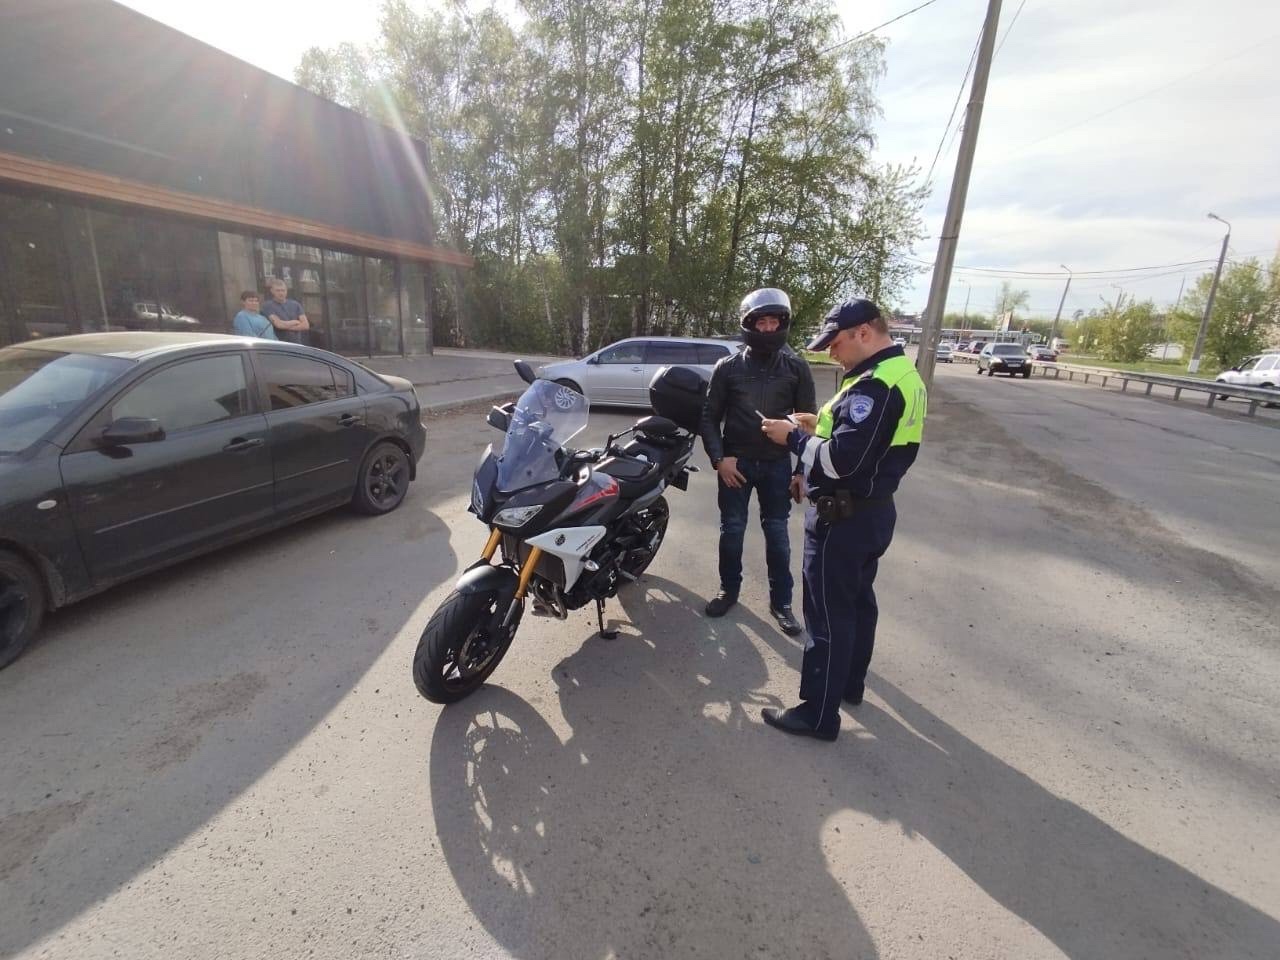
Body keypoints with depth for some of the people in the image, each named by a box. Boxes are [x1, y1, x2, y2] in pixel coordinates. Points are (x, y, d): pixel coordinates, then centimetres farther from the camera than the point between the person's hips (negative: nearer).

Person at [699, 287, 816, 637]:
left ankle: (781, 601, 23)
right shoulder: (728, 367, -2)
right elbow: (710, 416, 2)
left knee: (777, 533, 8)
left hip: (777, 464, 0)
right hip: (736, 462, 0)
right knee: (731, 529, 9)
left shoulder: (796, 368, -1)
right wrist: (719, 458, -10)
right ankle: (729, 589, 29)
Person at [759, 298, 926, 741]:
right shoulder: (905, 374, 10)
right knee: (858, 601, 22)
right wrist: (823, 427, 7)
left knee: (829, 614, 0)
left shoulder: (874, 384, -23)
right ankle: (850, 683, 40)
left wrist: (794, 437, -15)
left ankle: (819, 713, 13)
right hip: (874, 510, 11)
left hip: (843, 518, -11)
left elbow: (841, 460, -29)